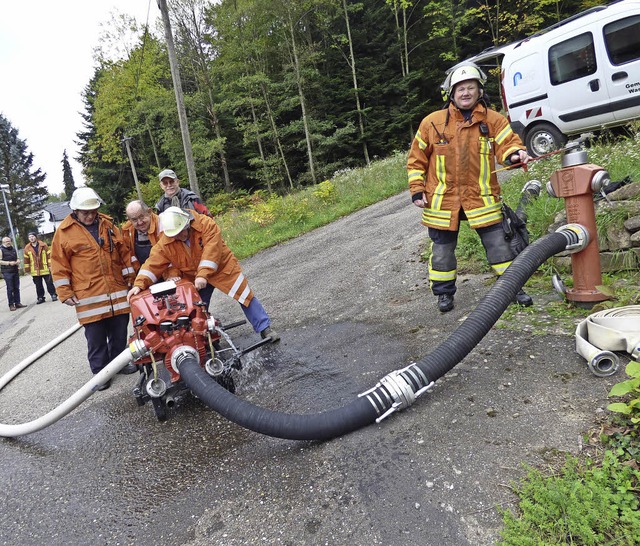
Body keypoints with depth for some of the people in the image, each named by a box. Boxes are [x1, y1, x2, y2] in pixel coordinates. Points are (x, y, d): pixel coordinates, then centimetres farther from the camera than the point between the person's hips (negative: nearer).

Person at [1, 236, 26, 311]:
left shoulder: (14, 250, 17)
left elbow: (17, 258, 25)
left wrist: (18, 261, 3)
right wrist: (9, 263, -17)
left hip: (15, 271, 5)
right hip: (7, 272, -5)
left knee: (16, 288, 6)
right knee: (10, 289, -5)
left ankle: (17, 303, 12)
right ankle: (11, 305, -1)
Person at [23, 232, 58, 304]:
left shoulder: (43, 245, -1)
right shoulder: (27, 248, 4)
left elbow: (49, 255, 0)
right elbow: (26, 259, 9)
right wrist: (27, 269, 8)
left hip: (45, 269, -2)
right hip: (35, 271, 2)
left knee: (49, 283, 2)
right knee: (38, 285, 8)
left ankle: (53, 295, 12)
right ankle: (40, 297, 17)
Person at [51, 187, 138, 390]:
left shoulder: (108, 225, 9)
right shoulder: (64, 231, -1)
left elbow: (124, 254, 14)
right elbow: (59, 265, 0)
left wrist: (131, 278, 12)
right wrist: (65, 293, -3)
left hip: (117, 291, 3)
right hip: (89, 295, -3)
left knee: (119, 333, 12)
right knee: (96, 339, 3)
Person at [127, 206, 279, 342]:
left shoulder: (206, 224, -28)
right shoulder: (165, 243, -15)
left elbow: (211, 252, -35)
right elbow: (152, 264, -15)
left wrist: (203, 275, -42)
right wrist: (139, 284, -29)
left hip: (222, 267, -3)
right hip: (192, 277, 4)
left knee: (245, 296, -6)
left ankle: (265, 328, 5)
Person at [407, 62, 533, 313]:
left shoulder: (493, 120, 3)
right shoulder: (432, 122, 0)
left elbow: (507, 142, -5)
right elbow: (416, 159, 4)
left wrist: (515, 154, -30)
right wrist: (417, 190, -2)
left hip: (481, 198, 1)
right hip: (442, 199, 0)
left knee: (498, 243, 4)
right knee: (442, 248, 7)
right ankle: (444, 292, 24)